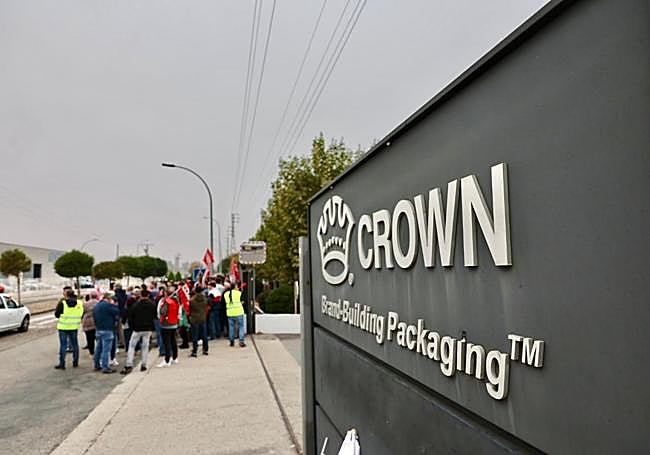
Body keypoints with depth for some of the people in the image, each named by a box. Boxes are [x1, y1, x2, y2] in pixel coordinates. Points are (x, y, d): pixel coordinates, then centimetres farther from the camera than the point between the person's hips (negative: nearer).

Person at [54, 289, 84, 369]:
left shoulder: (62, 303, -12)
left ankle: (62, 364, 7)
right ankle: (75, 363, 19)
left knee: (63, 345, 4)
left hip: (63, 327, -3)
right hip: (74, 327, 3)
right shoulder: (80, 303, -2)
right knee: (75, 345, 12)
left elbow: (56, 314, -4)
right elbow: (82, 314, 8)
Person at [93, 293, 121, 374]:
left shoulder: (96, 306, 13)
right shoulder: (108, 305, -15)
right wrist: (114, 305, 2)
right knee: (106, 349, -5)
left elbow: (94, 317, 17)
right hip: (107, 330, -9)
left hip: (98, 330, 9)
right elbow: (118, 312, -13)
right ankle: (105, 367, -4)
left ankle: (97, 365, 26)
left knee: (98, 348, 17)